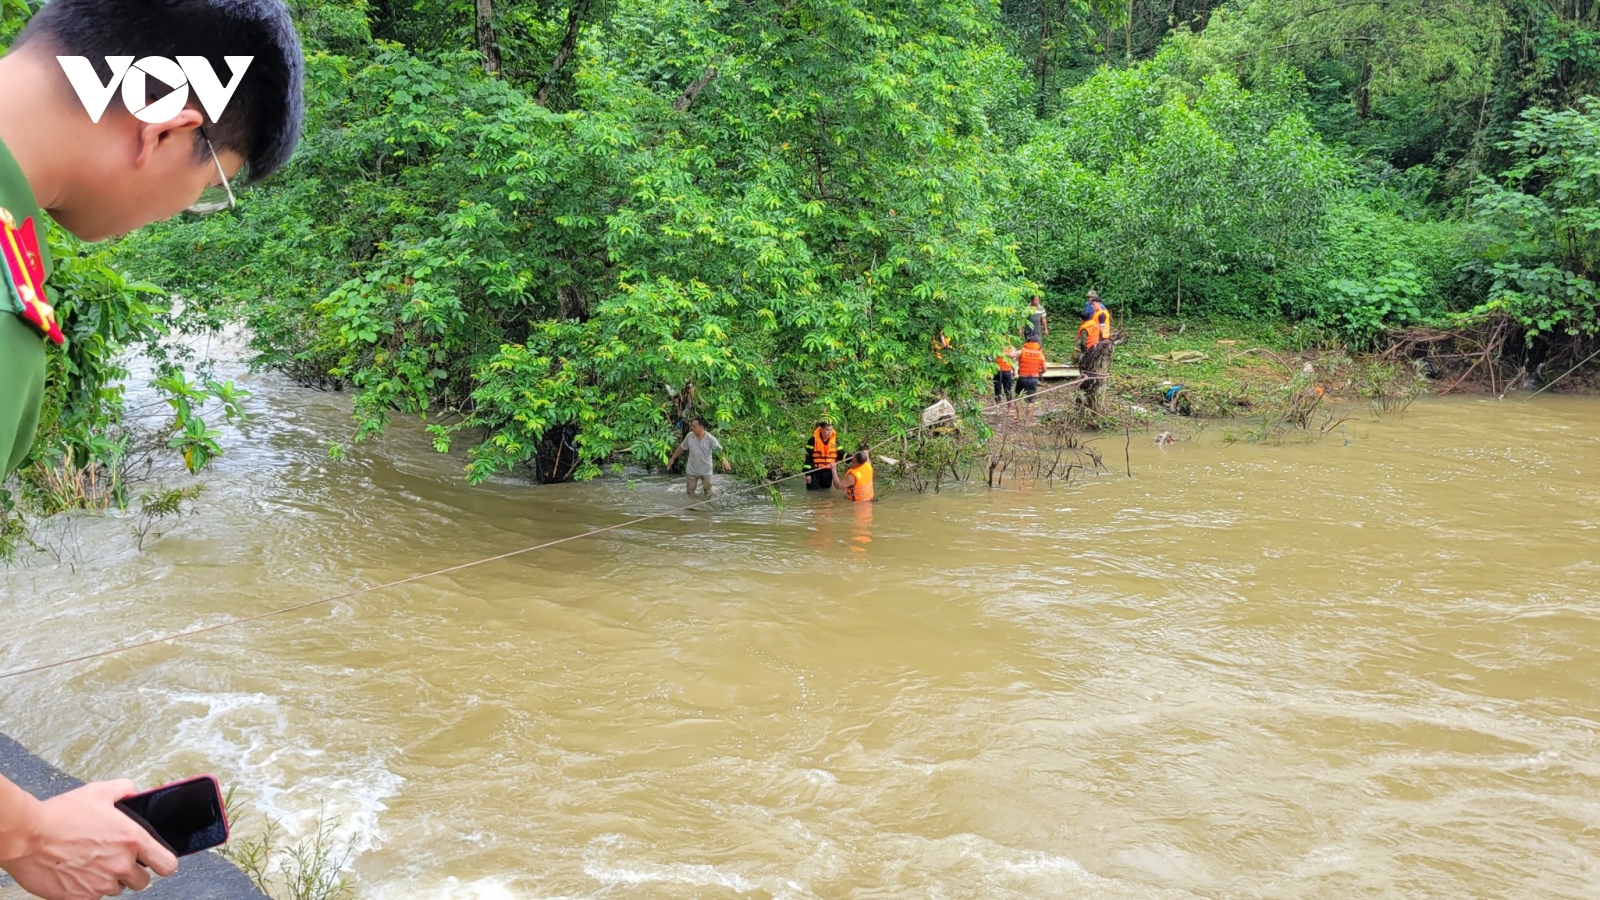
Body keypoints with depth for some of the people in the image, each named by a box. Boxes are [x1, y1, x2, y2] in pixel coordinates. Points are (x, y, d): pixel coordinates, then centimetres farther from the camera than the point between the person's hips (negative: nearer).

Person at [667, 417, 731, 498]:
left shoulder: (710, 438, -19)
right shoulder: (689, 436, -8)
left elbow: (719, 449, -29)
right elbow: (681, 448, 7)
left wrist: (724, 460, -49)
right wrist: (672, 459, 14)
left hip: (706, 471, -3)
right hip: (692, 471, 3)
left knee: (707, 495, 9)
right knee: (690, 494, 11)